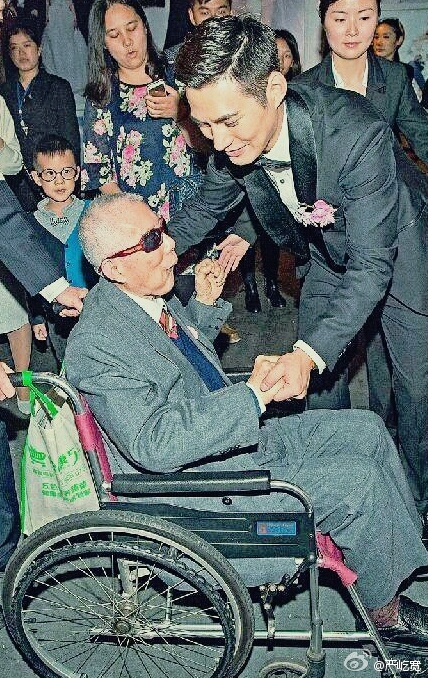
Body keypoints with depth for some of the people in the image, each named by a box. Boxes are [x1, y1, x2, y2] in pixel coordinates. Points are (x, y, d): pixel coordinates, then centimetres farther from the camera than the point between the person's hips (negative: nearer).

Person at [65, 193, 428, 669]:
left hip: (239, 438, 9)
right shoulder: (95, 345, -26)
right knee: (358, 480, -16)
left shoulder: (150, 293, 1)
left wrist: (206, 303, 4)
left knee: (366, 430, 7)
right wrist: (252, 396, -31)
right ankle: (386, 613, 9)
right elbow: (155, 444, -32)